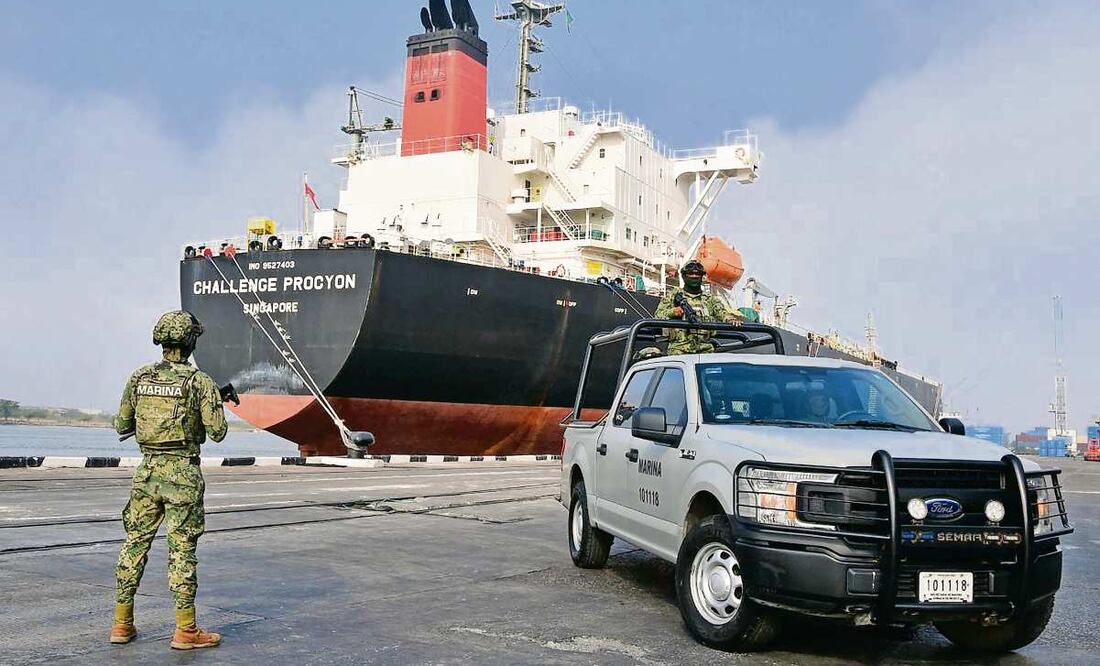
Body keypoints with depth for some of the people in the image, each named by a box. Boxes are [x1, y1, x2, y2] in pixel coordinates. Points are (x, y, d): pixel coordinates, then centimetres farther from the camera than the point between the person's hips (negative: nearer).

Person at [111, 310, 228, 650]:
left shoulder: (139, 378, 3)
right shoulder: (200, 381, -9)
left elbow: (122, 426, 10)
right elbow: (217, 432, -9)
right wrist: (208, 410, 10)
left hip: (147, 471, 4)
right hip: (183, 474, -4)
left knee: (135, 545, 13)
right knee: (182, 550, 0)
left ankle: (122, 624, 20)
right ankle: (185, 630, 4)